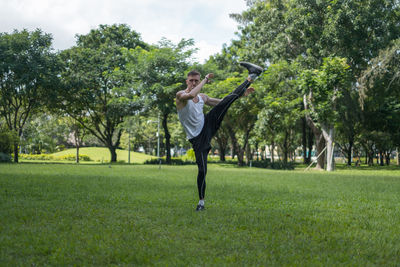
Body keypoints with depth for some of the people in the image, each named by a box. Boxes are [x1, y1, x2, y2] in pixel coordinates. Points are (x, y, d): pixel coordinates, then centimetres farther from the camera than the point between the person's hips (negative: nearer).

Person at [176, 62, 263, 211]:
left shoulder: (202, 97, 10)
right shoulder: (180, 95, -9)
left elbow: (222, 103, 24)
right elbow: (191, 95, -35)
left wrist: (242, 94, 20)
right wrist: (205, 80, -23)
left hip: (208, 126, 5)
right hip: (197, 138, -5)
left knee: (230, 98, -5)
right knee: (202, 170, -10)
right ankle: (201, 201, 6)